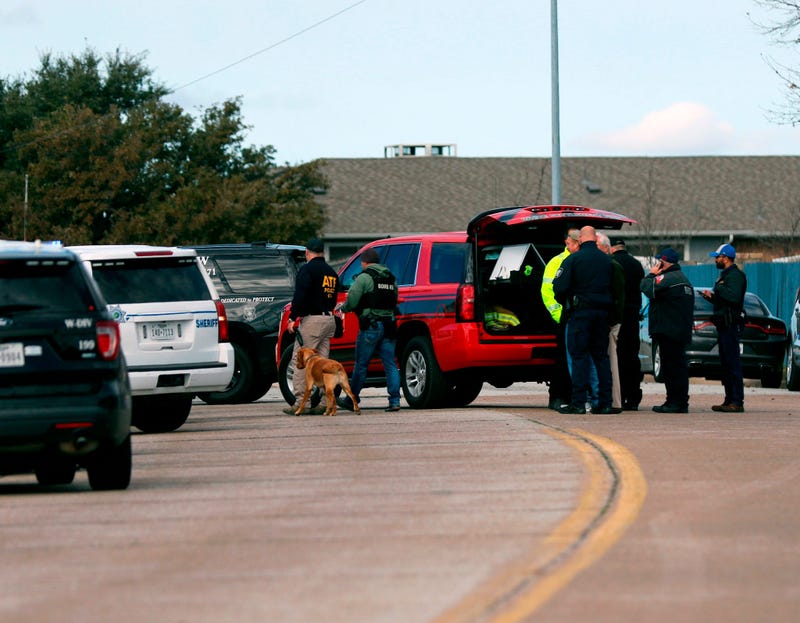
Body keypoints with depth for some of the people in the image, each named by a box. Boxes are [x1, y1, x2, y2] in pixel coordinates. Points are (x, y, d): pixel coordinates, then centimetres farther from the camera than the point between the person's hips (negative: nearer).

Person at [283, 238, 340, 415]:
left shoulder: (307, 269, -7)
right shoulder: (332, 273, 18)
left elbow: (300, 296, -17)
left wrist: (293, 318, -15)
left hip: (312, 320, -8)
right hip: (329, 319, 8)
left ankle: (300, 402, -12)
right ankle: (321, 402, 8)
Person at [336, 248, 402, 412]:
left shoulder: (364, 277, -7)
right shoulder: (391, 278, 16)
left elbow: (351, 301, -12)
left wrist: (342, 308, 8)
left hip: (371, 326, -6)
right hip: (389, 326, 6)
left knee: (361, 364, 3)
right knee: (390, 364, 4)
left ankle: (351, 400, 12)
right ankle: (394, 400, -4)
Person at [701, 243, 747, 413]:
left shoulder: (735, 276, -12)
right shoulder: (725, 275, 21)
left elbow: (734, 297, -28)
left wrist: (719, 288, -17)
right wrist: (712, 297, 14)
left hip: (731, 325, -11)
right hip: (724, 325, 11)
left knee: (733, 363, -12)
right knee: (726, 364, 12)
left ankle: (737, 402, -13)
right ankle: (730, 400, 15)